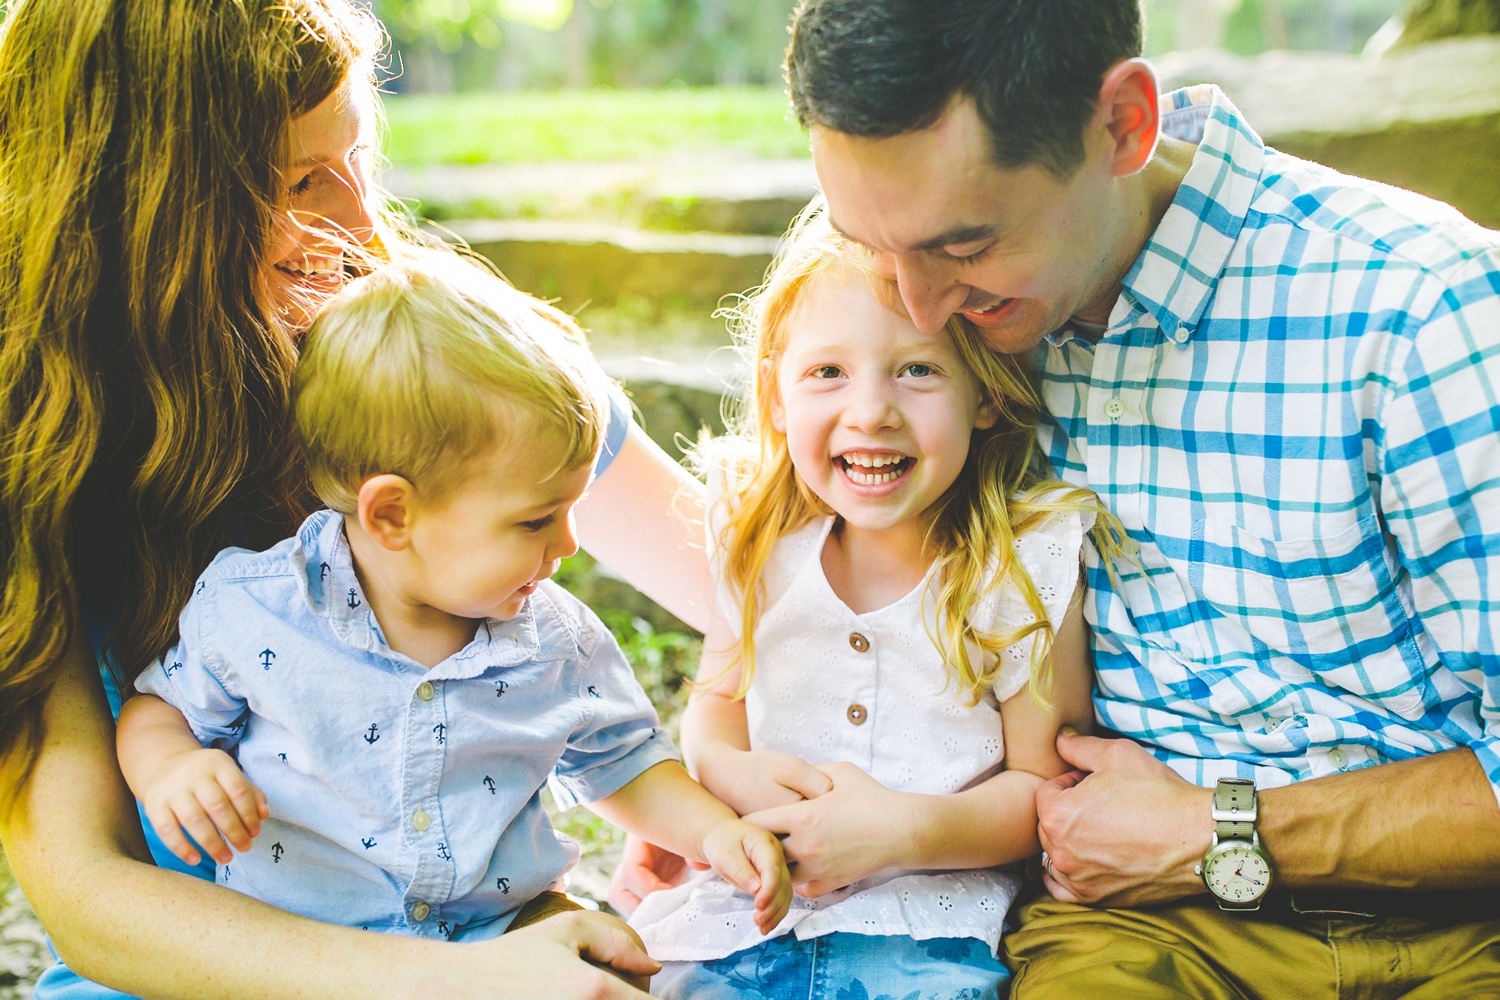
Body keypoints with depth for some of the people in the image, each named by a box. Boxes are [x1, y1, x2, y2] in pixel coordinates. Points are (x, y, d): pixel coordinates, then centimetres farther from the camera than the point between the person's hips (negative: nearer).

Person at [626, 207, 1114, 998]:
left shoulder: (1029, 562, -10)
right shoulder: (762, 544, 0)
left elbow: (1047, 784, -5)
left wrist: (907, 829, -22)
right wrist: (728, 771, -10)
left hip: (927, 929, -2)